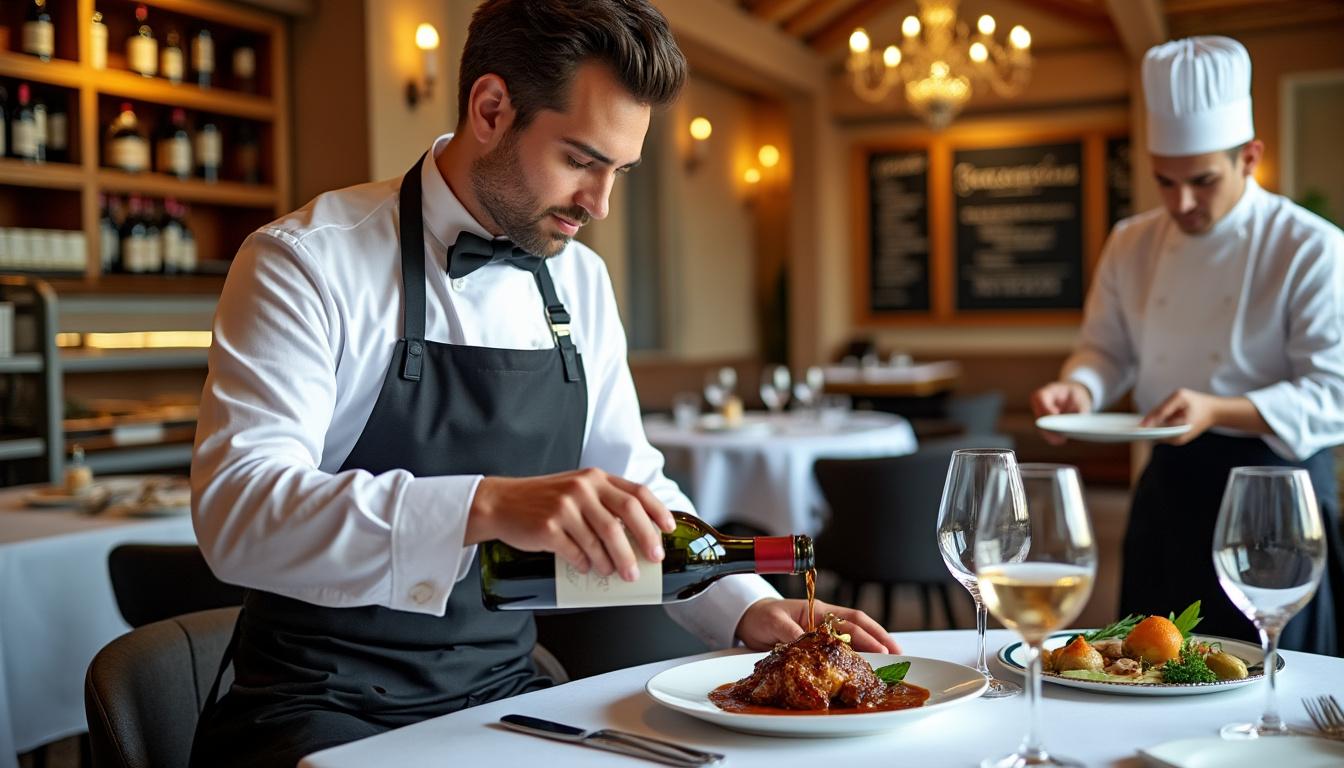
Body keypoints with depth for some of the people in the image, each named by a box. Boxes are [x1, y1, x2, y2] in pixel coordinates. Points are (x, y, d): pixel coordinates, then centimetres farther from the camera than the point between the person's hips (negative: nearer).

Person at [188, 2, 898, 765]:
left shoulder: (582, 282, 6)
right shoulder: (305, 262, -11)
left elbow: (635, 484, 16)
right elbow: (237, 510, -24)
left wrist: (748, 607, -1)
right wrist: (487, 506, -38)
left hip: (504, 694, 5)